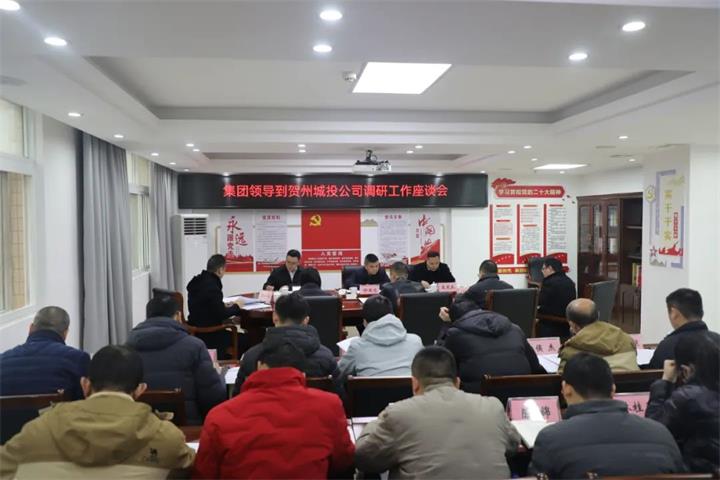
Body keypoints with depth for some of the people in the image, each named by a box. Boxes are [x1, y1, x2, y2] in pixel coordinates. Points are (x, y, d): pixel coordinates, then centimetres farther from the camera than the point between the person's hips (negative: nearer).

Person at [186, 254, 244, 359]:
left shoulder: (197, 282, 6)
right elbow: (221, 314, -21)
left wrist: (225, 306, 8)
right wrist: (236, 306, -4)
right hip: (209, 335, -9)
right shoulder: (212, 287, -21)